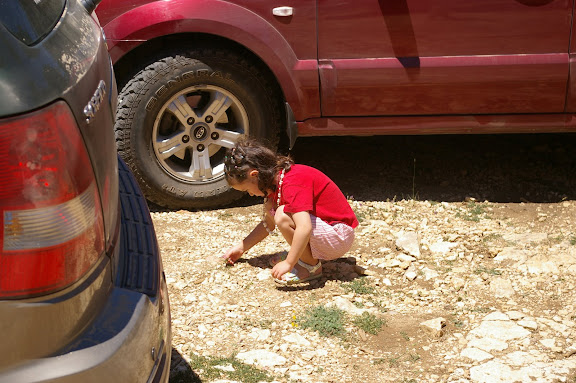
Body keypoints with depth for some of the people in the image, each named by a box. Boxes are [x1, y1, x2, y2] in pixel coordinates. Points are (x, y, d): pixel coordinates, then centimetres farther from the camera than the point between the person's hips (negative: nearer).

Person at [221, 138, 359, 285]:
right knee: (269, 209, 5)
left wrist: (288, 263, -30)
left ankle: (311, 266, -9)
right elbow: (268, 225, 19)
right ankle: (307, 254, 11)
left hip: (339, 236, -10)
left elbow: (304, 228, -36)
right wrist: (241, 248, 17)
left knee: (283, 216, -27)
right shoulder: (277, 180, 6)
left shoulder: (292, 185, -25)